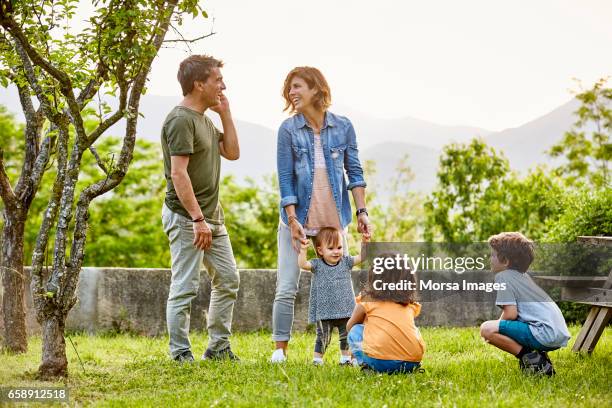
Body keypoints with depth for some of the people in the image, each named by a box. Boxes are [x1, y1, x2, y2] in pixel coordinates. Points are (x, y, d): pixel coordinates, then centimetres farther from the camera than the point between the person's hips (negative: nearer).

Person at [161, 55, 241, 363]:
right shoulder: (181, 120, -16)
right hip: (186, 217, -10)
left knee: (227, 280, 13)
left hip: (212, 217, 10)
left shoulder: (204, 120, 15)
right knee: (185, 287, -4)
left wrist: (225, 113, 10)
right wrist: (197, 219, -24)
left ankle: (218, 347, 21)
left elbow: (232, 152, 18)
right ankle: (180, 354, 4)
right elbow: (178, 173, -22)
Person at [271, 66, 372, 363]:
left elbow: (354, 172, 6)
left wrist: (362, 211, -1)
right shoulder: (288, 130, -3)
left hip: (334, 221, 1)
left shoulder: (343, 127, 1)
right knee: (286, 288, -2)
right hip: (298, 220, -1)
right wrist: (293, 221, -11)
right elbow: (285, 179, -5)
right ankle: (280, 349, 8)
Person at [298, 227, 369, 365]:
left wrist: (365, 243, -13)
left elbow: (361, 257, 0)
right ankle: (317, 359, 11)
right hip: (324, 311, -3)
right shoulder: (317, 264, -3)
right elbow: (302, 264, -16)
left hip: (345, 310, 3)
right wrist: (303, 250, -29)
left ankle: (345, 358, 24)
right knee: (323, 337, 0)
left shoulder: (346, 262, 5)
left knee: (346, 336, 11)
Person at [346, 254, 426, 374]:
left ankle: (369, 367, 1)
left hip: (380, 362, -4)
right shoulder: (411, 305, 15)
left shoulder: (368, 300, 8)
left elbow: (349, 326, 24)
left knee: (355, 331, 21)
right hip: (412, 363, 4)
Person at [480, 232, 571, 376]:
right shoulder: (523, 275, 25)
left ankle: (532, 359, -10)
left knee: (486, 329, -13)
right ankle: (539, 357, 12)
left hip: (543, 334, -10)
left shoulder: (503, 276, -3)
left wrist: (494, 330, 5)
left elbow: (510, 314, -12)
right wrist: (498, 328, 22)